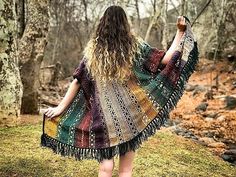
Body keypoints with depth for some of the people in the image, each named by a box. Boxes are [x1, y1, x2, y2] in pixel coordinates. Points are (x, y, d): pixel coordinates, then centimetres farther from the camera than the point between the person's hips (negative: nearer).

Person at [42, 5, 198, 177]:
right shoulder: (135, 45, -3)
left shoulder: (93, 49, 2)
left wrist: (61, 108, 10)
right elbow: (166, 59, -5)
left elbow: (77, 81, 3)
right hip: (130, 115, -1)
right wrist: (181, 32, 1)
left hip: (104, 116, 1)